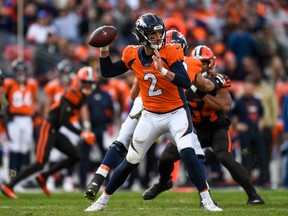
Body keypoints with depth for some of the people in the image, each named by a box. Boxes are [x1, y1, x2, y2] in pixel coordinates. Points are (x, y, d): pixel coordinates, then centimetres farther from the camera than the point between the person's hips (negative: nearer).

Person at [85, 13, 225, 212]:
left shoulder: (171, 53, -16)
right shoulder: (132, 55, -4)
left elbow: (186, 82, -27)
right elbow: (107, 72, 9)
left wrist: (163, 71, -40)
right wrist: (104, 49, -5)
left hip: (177, 113, -3)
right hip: (150, 116, 3)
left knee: (188, 154, -23)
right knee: (130, 162, 9)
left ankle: (207, 200, -14)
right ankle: (103, 200, 22)